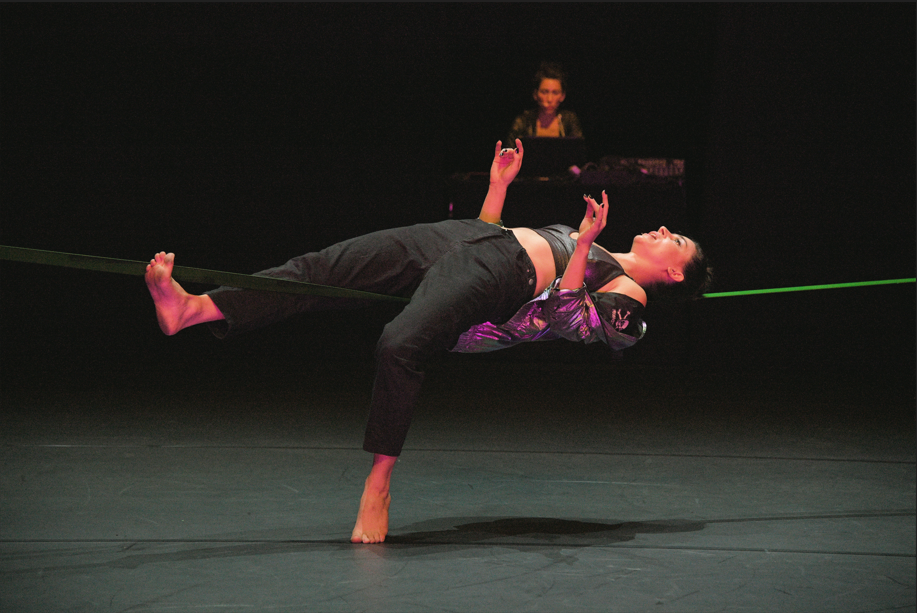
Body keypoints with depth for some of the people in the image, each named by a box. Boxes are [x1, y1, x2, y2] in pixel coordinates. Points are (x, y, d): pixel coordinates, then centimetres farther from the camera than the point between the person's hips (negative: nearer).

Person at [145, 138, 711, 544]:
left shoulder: (629, 298, 9)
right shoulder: (594, 258, 34)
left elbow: (567, 321, -13)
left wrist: (584, 244, -18)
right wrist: (499, 184, 26)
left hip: (500, 279, -8)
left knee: (401, 345, -36)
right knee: (323, 268, -12)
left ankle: (378, 488, -23)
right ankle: (191, 309, -23)